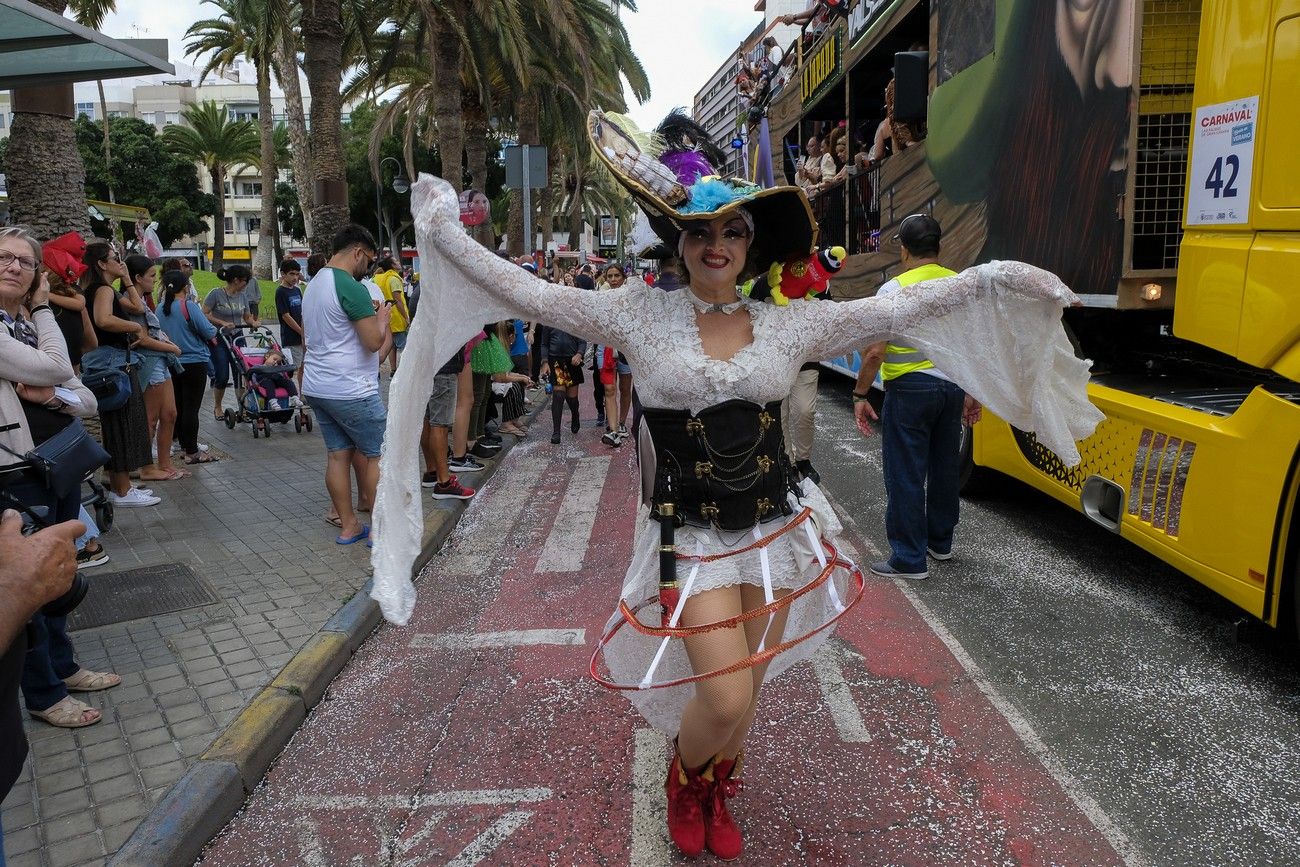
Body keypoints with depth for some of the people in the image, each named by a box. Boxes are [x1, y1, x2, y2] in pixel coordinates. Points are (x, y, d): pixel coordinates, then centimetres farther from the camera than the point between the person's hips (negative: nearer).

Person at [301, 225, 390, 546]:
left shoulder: (313, 285, 15)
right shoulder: (352, 288, -16)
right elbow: (375, 342, -19)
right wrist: (381, 320, 1)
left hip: (317, 387, 9)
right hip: (351, 390, -9)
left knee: (338, 454, 11)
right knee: (377, 455, 2)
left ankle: (348, 525, 17)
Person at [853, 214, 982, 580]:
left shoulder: (894, 289, -12)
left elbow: (875, 352, -17)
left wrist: (860, 395, -8)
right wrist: (972, 393, 19)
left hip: (910, 388, -6)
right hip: (953, 386, 6)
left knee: (906, 475, 1)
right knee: (945, 467, 18)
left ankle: (909, 559, 6)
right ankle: (940, 542, 33)